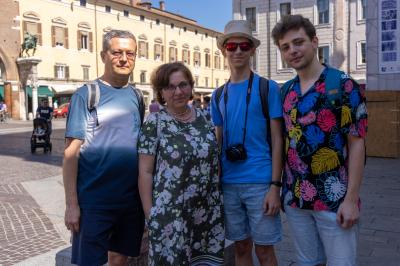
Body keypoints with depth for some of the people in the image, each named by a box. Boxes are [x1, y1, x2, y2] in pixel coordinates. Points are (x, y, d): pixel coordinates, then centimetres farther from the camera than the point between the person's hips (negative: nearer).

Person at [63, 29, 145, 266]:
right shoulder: (86, 94, -6)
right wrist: (72, 204, -13)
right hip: (94, 200, -4)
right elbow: (72, 151, -10)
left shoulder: (136, 95, 8)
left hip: (132, 198, 5)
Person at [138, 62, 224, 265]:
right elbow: (145, 172, -7)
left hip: (208, 209, 4)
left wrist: (218, 201, 10)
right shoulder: (154, 122, -7)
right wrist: (149, 213, -10)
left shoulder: (202, 117, 5)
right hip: (170, 213, -4)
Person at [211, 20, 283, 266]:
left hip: (260, 182, -4)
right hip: (228, 183, 4)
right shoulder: (218, 95, 10)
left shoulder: (268, 88, -3)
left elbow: (277, 139, -6)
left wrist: (275, 186, -12)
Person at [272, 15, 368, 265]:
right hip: (295, 198, 5)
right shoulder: (286, 91, 7)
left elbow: (356, 143, -10)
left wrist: (352, 198, -14)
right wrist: (279, 187, 8)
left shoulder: (344, 84, -8)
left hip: (335, 199, -5)